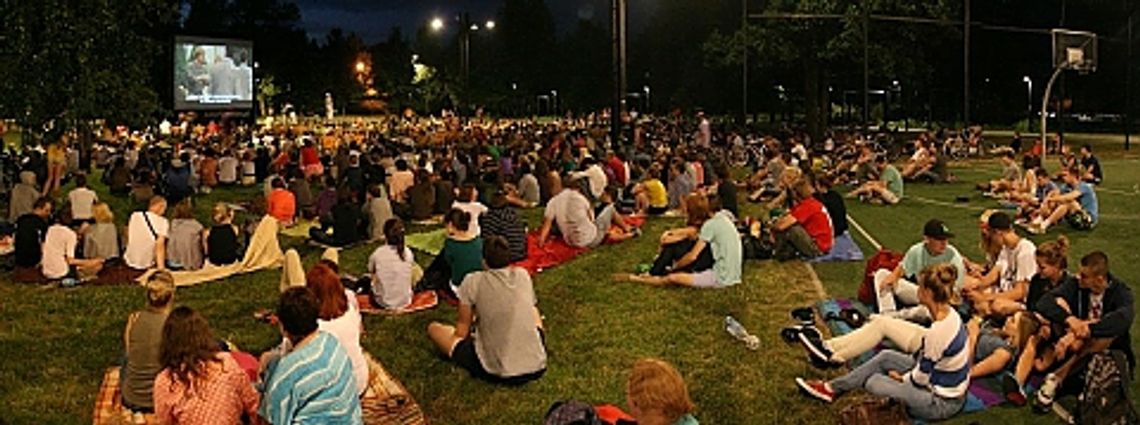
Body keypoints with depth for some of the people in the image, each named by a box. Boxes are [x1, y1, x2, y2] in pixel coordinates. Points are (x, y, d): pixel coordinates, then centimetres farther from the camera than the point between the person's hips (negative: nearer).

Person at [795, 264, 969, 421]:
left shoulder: (938, 332, -33)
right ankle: (832, 387, 20)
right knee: (885, 357, 11)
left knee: (873, 382, -4)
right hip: (951, 387, 9)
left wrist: (902, 378, -2)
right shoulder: (950, 313, -5)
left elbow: (921, 379, -21)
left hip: (942, 403, -9)